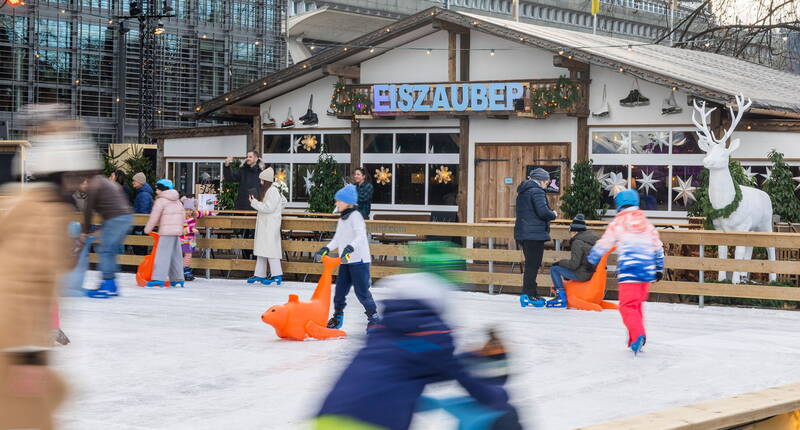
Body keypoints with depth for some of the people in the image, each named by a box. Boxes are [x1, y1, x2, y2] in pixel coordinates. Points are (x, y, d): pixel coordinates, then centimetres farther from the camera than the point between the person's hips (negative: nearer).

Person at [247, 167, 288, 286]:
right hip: (264, 224, 11)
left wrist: (254, 202, -15)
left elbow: (268, 208, -21)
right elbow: (284, 202, 25)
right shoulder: (268, 190, 15)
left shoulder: (272, 191, -15)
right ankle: (259, 275, 15)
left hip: (270, 225, -11)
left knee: (270, 248, -11)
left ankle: (276, 275, -9)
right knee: (261, 249, 11)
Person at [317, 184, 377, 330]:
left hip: (359, 260, -9)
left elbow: (361, 236, -24)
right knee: (340, 290, 10)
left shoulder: (355, 216, -11)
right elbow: (337, 238, 23)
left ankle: (373, 317, 6)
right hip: (345, 261, 9)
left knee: (362, 291, -6)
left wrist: (350, 247, -38)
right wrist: (327, 248, 9)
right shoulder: (342, 219, 17)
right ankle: (337, 317, 21)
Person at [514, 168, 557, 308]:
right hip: (535, 234, -9)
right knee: (533, 265, -6)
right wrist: (553, 215, 0)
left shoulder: (522, 192, 18)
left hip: (522, 233, 9)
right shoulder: (537, 191, -12)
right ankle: (528, 295, -7)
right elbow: (543, 212, -21)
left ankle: (531, 293, 19)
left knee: (531, 265, 15)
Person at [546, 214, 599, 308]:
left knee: (554, 269, -4)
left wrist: (560, 262, -3)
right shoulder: (593, 238, 12)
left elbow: (574, 264, -20)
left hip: (583, 274, -9)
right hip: (593, 272, 9)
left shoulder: (577, 242, -15)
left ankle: (561, 298, -7)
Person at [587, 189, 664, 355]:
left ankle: (638, 335, -31)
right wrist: (659, 268, 30)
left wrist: (591, 260, 24)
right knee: (636, 304, 20)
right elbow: (658, 247, 20)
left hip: (629, 271, -5)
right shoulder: (647, 224, 15)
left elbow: (603, 245, 8)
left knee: (627, 306, -8)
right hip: (647, 271, 5)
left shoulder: (617, 223, 2)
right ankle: (635, 340, 22)